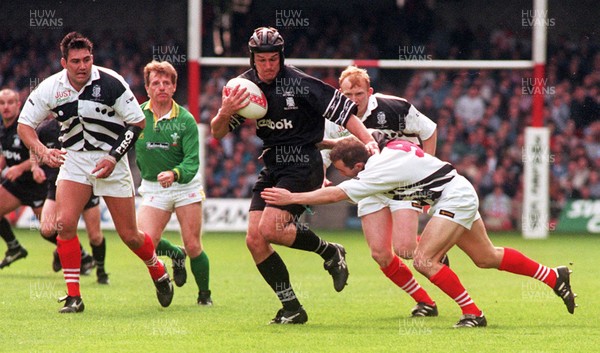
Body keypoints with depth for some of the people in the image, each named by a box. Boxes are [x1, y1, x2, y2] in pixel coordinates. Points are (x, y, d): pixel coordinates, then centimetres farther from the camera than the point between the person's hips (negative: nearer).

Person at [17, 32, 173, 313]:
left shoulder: (111, 83, -16)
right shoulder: (50, 88, -10)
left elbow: (138, 122, -8)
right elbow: (24, 124, -2)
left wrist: (114, 156, -17)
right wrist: (42, 151, -21)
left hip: (110, 162, -2)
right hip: (73, 160, 2)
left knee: (129, 236, 1)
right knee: (64, 223, -18)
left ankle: (159, 273, 32)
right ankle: (73, 297, -8)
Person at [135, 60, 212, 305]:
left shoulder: (185, 120, -11)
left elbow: (192, 160, -19)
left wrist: (175, 174, -37)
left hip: (186, 184, -2)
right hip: (152, 188, 2)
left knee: (193, 247, -5)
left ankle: (204, 294, 19)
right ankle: (176, 254, 18)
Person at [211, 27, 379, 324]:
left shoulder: (299, 83, -14)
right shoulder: (246, 85, 3)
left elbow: (343, 111, -13)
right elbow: (217, 133, 5)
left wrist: (368, 141, -26)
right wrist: (225, 113, -18)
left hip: (302, 164, -7)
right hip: (272, 166, 7)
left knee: (270, 228, -23)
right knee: (254, 239, -3)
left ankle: (330, 252, 1)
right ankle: (292, 309, 5)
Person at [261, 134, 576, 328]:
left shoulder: (377, 171, -26)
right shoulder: (376, 147, -2)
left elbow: (334, 194, -24)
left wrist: (291, 198, -19)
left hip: (454, 198, -10)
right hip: (460, 194, 10)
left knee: (424, 260, -16)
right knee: (486, 258, 18)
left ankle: (473, 314, -8)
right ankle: (554, 277, 28)